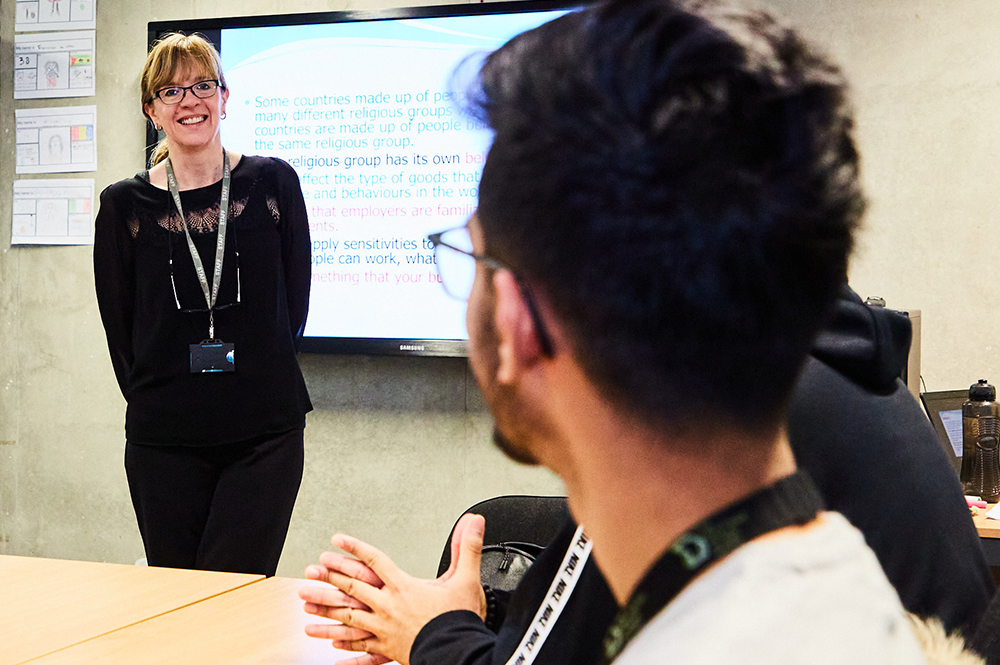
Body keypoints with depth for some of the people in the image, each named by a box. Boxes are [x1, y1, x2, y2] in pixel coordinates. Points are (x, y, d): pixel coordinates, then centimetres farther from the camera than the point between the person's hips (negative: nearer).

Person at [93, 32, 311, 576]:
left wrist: (252, 383, 5)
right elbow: (119, 327, 8)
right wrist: (154, 400, 4)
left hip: (266, 434, -1)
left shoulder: (273, 184, 3)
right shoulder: (125, 206, 3)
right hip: (163, 443, 1)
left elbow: (293, 303, 7)